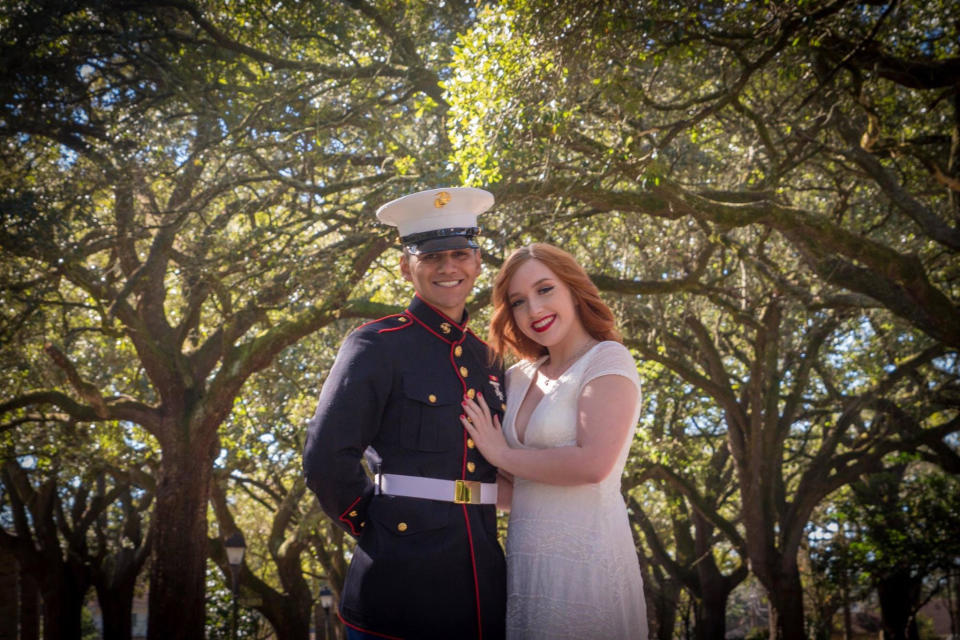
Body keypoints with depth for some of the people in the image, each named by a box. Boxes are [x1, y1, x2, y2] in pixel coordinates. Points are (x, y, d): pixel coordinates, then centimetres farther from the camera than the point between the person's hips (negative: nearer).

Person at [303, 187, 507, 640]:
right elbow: (326, 458, -13)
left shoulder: (484, 358, 12)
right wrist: (372, 527, -3)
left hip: (483, 582, 6)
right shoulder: (377, 346, -7)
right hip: (401, 582, -6)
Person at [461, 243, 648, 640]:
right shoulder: (520, 377, 12)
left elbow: (593, 463, -21)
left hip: (583, 557, -6)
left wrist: (503, 455, -10)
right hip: (526, 559, 6)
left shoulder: (608, 359, -7)